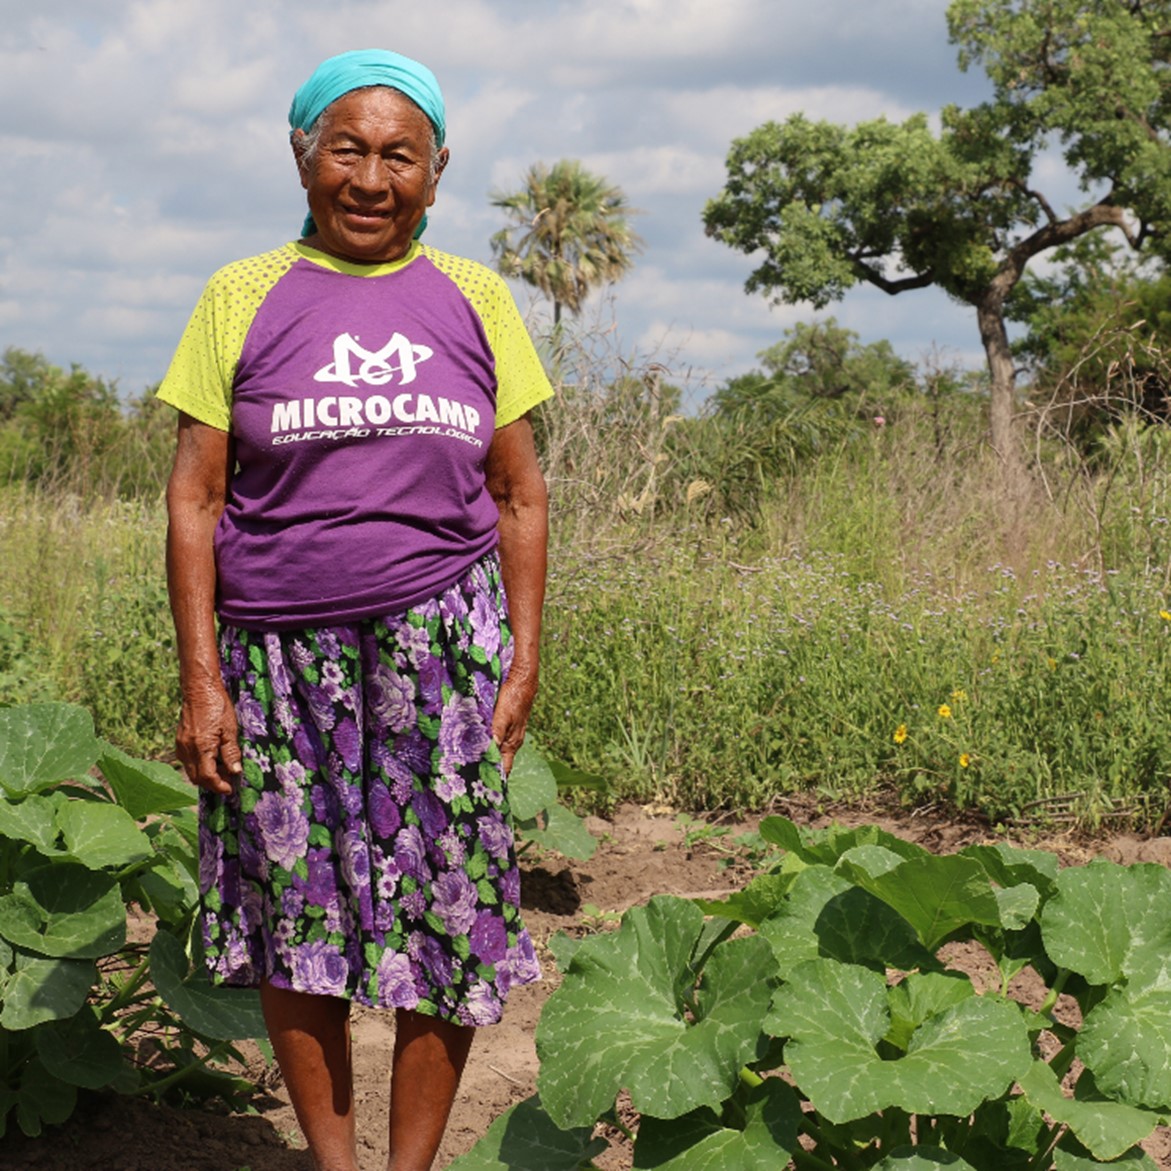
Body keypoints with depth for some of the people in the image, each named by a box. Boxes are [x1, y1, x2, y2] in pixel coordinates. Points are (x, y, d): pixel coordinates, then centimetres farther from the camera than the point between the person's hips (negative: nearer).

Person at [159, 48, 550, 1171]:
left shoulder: (473, 298, 8)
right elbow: (194, 497, 1)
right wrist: (200, 679, -5)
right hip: (282, 652, 0)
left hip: (442, 646, 1)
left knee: (442, 920, 0)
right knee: (297, 912, 5)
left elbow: (519, 497, 10)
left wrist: (522, 659, 2)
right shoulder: (243, 297, 4)